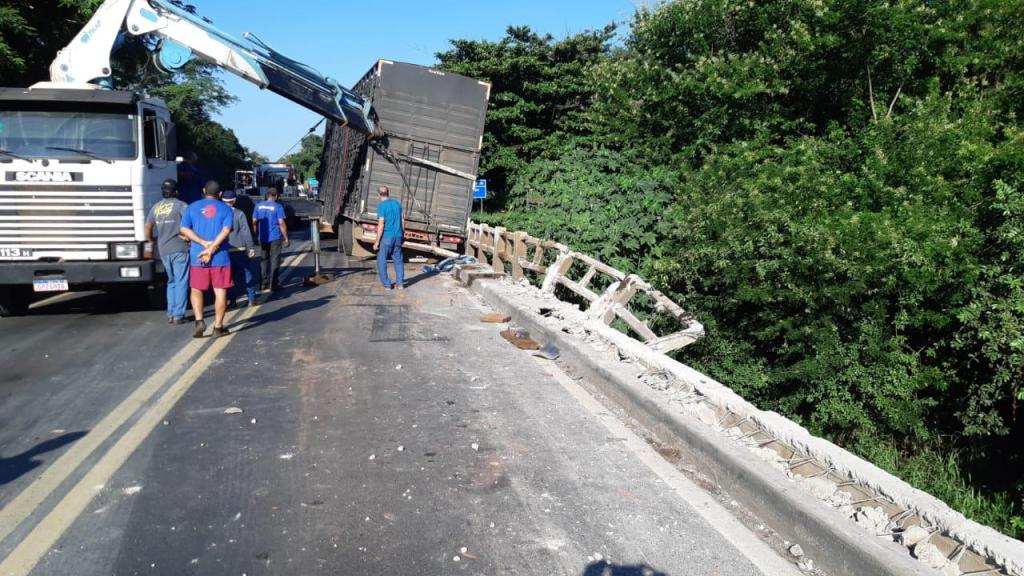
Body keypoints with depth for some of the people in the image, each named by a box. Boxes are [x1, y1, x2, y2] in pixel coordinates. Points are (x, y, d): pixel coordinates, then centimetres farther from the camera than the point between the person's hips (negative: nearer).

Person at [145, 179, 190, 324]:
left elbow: (148, 228, 15)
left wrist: (152, 241, 31)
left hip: (163, 250, 6)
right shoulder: (181, 205, -8)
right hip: (179, 249, -6)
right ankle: (178, 315, -3)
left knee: (171, 281, 18)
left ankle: (170, 314, 16)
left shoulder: (155, 207, 10)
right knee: (181, 282, -1)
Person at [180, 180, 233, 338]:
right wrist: (211, 248, -14)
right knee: (220, 291, 4)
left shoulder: (192, 207, 7)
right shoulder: (226, 209, 3)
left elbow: (184, 229, -4)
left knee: (197, 290, 15)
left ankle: (199, 321, -1)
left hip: (198, 258, 1)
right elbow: (226, 231, -12)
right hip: (220, 257, -1)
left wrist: (204, 243, -10)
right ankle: (218, 327, 6)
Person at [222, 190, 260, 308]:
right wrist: (251, 247, -5)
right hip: (239, 250, -3)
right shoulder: (239, 213, -9)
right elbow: (246, 232, -11)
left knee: (230, 276, 11)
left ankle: (230, 300, 9)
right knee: (248, 274, 8)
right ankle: (252, 298, 8)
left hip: (225, 250, 3)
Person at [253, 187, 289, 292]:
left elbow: (254, 222, 7)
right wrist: (286, 237, -6)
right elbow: (281, 223, -12)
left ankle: (265, 284, 17)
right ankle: (273, 285, -2)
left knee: (264, 260, 14)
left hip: (262, 238, 4)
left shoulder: (259, 206, 6)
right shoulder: (278, 207, -8)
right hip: (275, 237, -4)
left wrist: (257, 234, 18)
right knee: (275, 260, 0)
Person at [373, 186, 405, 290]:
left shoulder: (382, 206, -12)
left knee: (382, 261, 5)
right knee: (398, 260, 13)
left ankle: (387, 284, 5)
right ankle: (400, 283, 12)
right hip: (397, 236, 6)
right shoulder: (397, 203, 6)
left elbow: (381, 224, -16)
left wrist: (377, 241, -11)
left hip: (386, 237, -5)